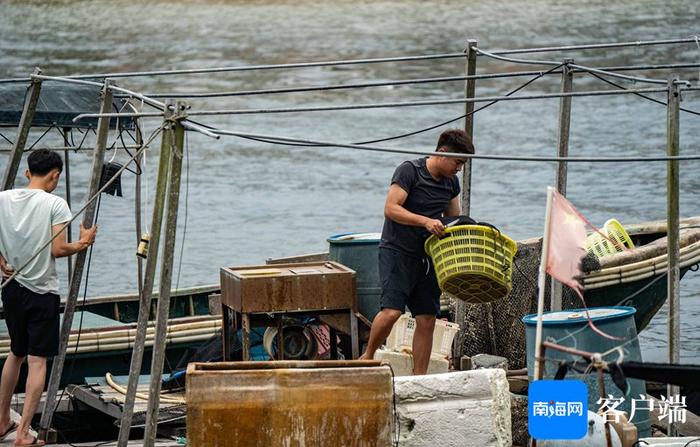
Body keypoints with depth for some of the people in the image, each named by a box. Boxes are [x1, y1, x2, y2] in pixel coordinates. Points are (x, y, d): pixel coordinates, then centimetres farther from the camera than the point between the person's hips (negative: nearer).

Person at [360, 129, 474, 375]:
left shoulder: (451, 182, 11)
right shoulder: (409, 171, -10)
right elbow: (390, 209, -18)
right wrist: (426, 221, -27)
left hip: (426, 257, 7)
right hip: (397, 251, -7)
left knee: (427, 320, 0)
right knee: (391, 310, -19)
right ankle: (367, 357, 3)